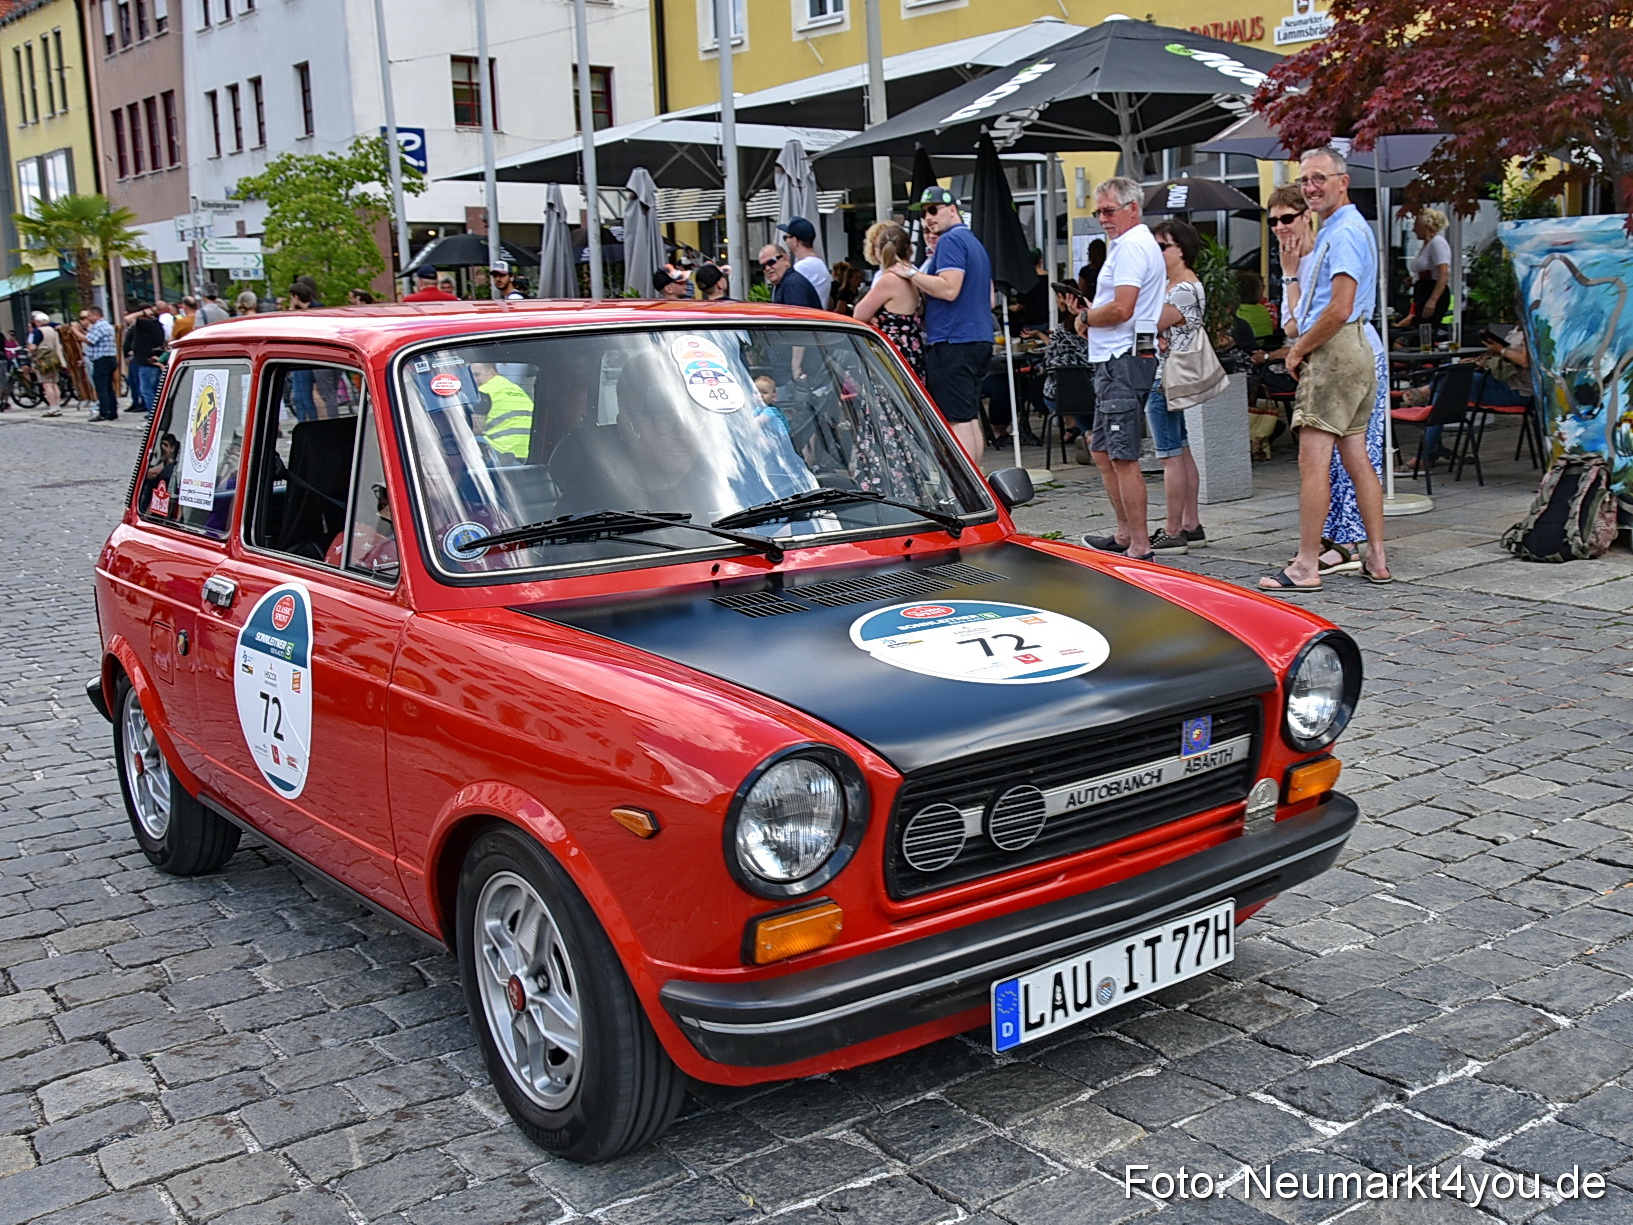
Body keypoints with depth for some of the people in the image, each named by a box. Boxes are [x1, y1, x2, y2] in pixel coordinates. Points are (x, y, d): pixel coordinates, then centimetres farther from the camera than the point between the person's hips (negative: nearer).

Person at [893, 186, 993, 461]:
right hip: (979, 340, 10)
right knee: (970, 419, 13)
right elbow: (989, 300, 26)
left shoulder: (951, 241, -9)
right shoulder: (975, 243, 23)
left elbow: (949, 288, -22)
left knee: (956, 421, -11)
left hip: (952, 342, -10)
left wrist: (910, 274, -12)